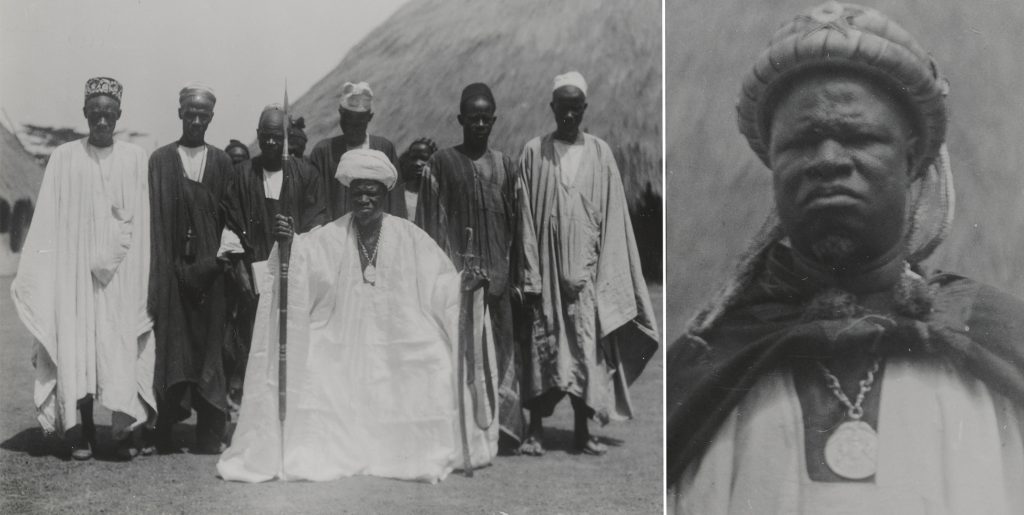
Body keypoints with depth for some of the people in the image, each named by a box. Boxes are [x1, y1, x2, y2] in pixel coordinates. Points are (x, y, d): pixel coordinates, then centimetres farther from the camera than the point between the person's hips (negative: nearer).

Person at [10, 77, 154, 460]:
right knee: (76, 347, -1)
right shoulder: (64, 158, 5)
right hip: (74, 271, 1)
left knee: (122, 350, -3)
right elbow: (48, 223, 3)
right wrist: (31, 276, -2)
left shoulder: (135, 159, 4)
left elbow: (140, 223, 2)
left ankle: (125, 432, 0)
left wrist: (112, 257, -7)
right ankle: (81, 432, 5)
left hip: (122, 274, 0)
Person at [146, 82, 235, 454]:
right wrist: (168, 267, -8)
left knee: (209, 348, 3)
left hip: (210, 268, 1)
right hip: (171, 267, -1)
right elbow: (154, 219, 1)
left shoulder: (221, 163, 10)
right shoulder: (160, 160, 6)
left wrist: (214, 261, -6)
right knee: (169, 348, -1)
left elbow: (229, 216, 6)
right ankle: (161, 433, 7)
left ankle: (209, 437, 8)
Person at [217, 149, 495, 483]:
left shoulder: (409, 237, 2)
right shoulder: (328, 238, 4)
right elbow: (300, 260, -8)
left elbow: (439, 284, 0)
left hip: (400, 349, 0)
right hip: (342, 352, 0)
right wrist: (284, 243, -27)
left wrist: (462, 285, -19)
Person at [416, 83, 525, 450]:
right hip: (457, 271, -2)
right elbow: (431, 225, 0)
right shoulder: (441, 164, 2)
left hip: (497, 272, 3)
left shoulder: (505, 166, 10)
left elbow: (515, 225, 10)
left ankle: (503, 426, 10)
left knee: (500, 349, 3)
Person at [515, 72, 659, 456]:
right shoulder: (534, 153, 1)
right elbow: (526, 216, -1)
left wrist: (605, 274, -2)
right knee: (544, 347, 0)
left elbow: (612, 217, 4)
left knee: (588, 348, 3)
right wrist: (530, 275, -7)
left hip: (587, 268, 1)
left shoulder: (600, 153, 5)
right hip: (547, 267, -1)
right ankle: (535, 428, 9)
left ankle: (582, 429, 12)